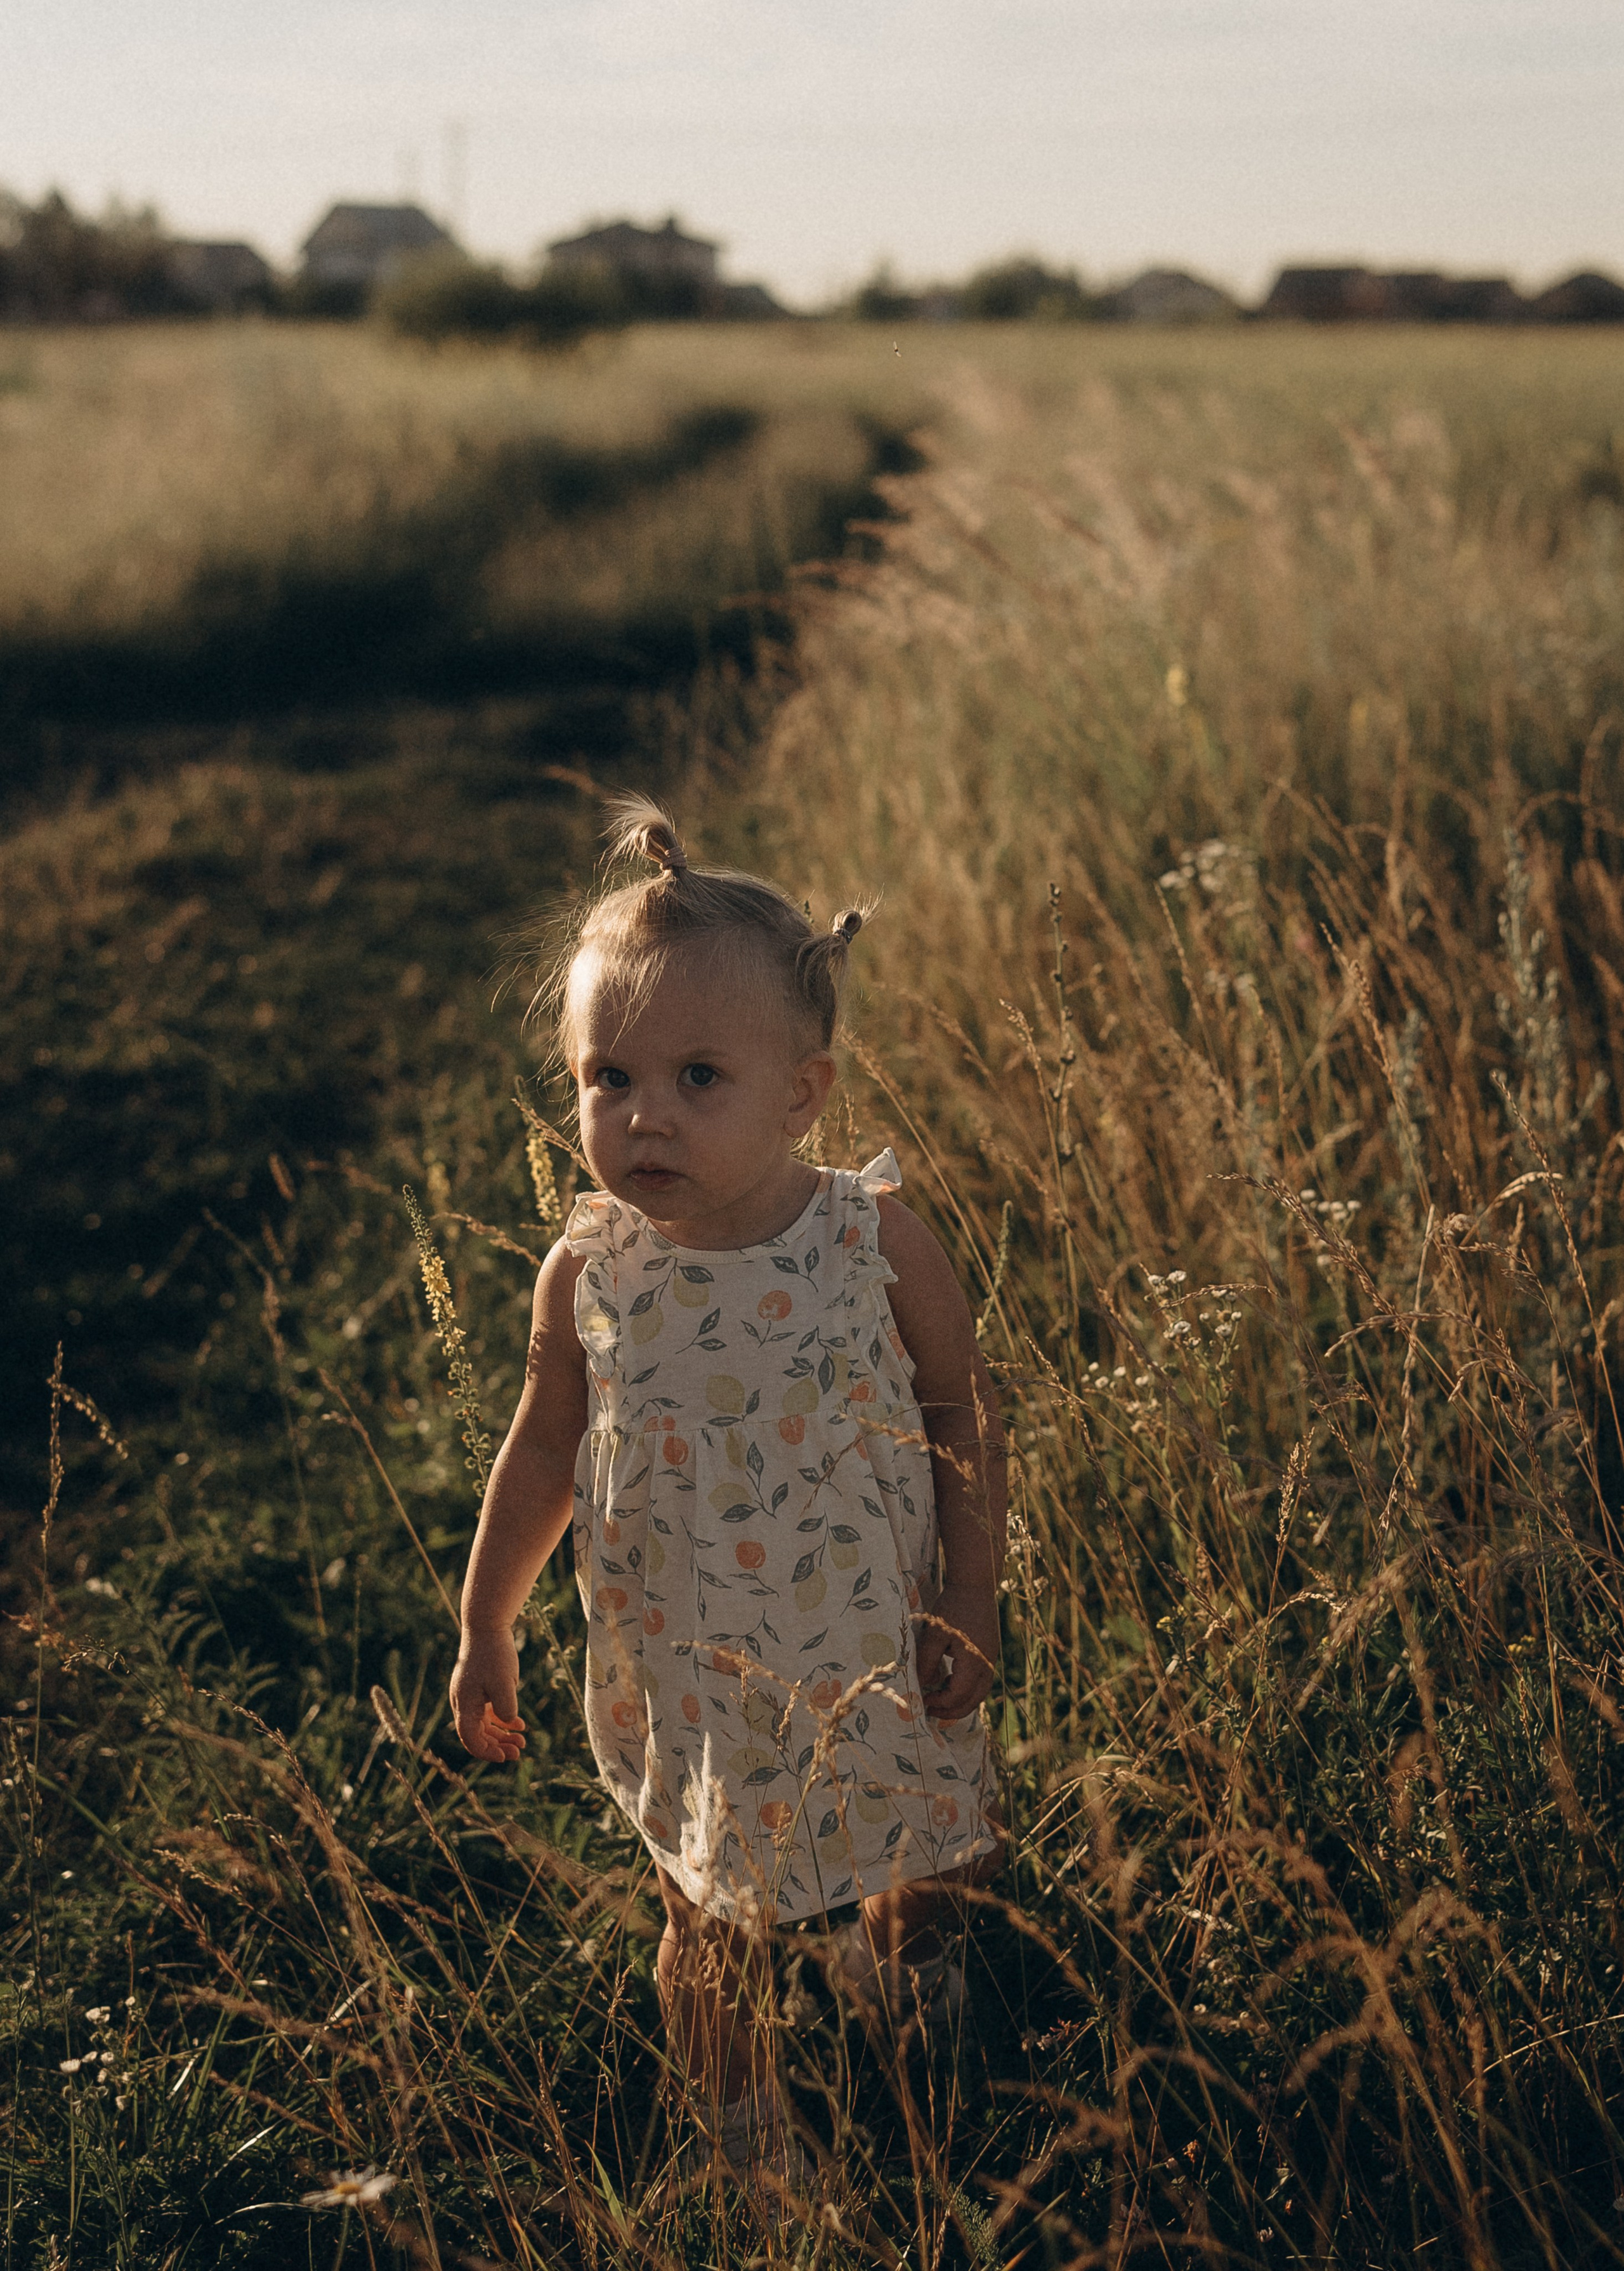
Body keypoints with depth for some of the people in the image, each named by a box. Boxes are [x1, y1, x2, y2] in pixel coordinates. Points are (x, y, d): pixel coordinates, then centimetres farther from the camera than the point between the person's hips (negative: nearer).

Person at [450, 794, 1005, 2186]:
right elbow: (545, 1449, -1)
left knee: (943, 1859, 22)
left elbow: (965, 1416, -7)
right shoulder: (589, 1274, -16)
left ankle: (892, 1942, 59)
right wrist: (486, 1628, 7)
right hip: (689, 1675, 0)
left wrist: (973, 1602, -7)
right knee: (713, 1925, 17)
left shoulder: (877, 1239, -20)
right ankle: (744, 2133, 45)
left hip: (878, 1652, 0)